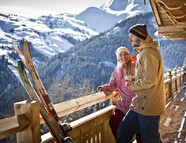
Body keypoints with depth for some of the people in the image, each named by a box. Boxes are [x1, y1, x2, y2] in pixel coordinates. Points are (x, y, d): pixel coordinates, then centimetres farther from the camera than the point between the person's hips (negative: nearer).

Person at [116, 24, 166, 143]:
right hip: (140, 104, 10)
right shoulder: (143, 53, 18)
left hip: (148, 106, -10)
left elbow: (150, 80, -22)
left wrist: (133, 86, -7)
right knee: (123, 131, 10)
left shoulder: (148, 53, -16)